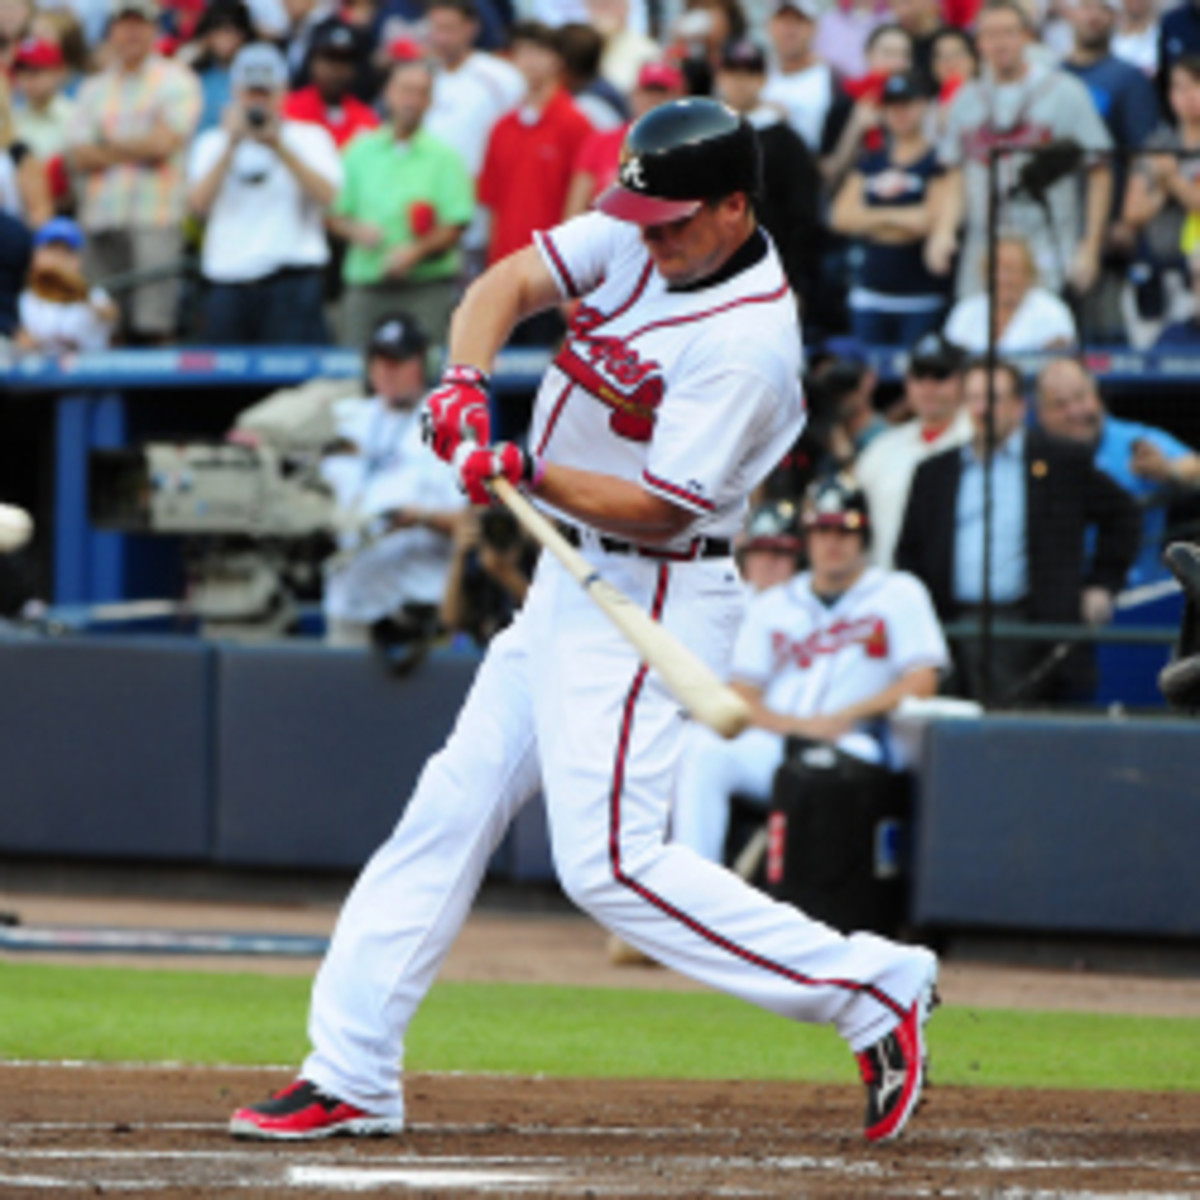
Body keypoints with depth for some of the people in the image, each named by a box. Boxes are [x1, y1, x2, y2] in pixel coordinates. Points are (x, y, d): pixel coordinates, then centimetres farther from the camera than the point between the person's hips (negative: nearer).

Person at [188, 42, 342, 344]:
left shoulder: (310, 138, 10)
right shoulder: (213, 144, 15)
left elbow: (327, 195, -7)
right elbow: (199, 204, 0)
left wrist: (279, 146, -11)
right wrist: (232, 145, -6)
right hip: (228, 283, 3)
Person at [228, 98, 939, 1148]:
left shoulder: (747, 343, -23)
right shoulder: (639, 239, 1)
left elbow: (661, 510, -24)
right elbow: (512, 282, -2)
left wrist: (525, 473, -32)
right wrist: (467, 383, -20)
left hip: (654, 603, -9)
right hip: (568, 584, 9)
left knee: (610, 861, -15)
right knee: (449, 812, 9)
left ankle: (874, 989, -10)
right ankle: (351, 1075, 15)